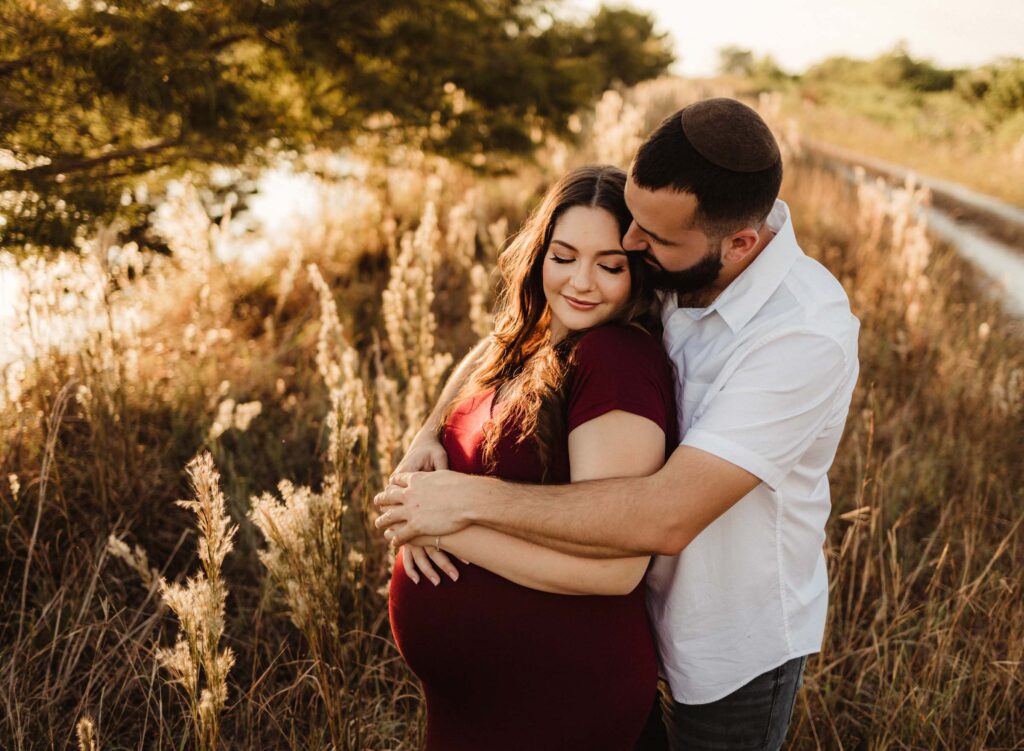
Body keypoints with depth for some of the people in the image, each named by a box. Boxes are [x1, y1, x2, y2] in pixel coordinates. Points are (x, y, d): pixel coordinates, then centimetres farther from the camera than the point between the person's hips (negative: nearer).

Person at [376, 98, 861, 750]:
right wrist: (432, 434, -18)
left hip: (734, 649, -5)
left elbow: (667, 515, -38)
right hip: (642, 607, 6)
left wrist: (469, 500, -33)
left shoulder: (806, 336, -33)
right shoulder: (664, 270, -14)